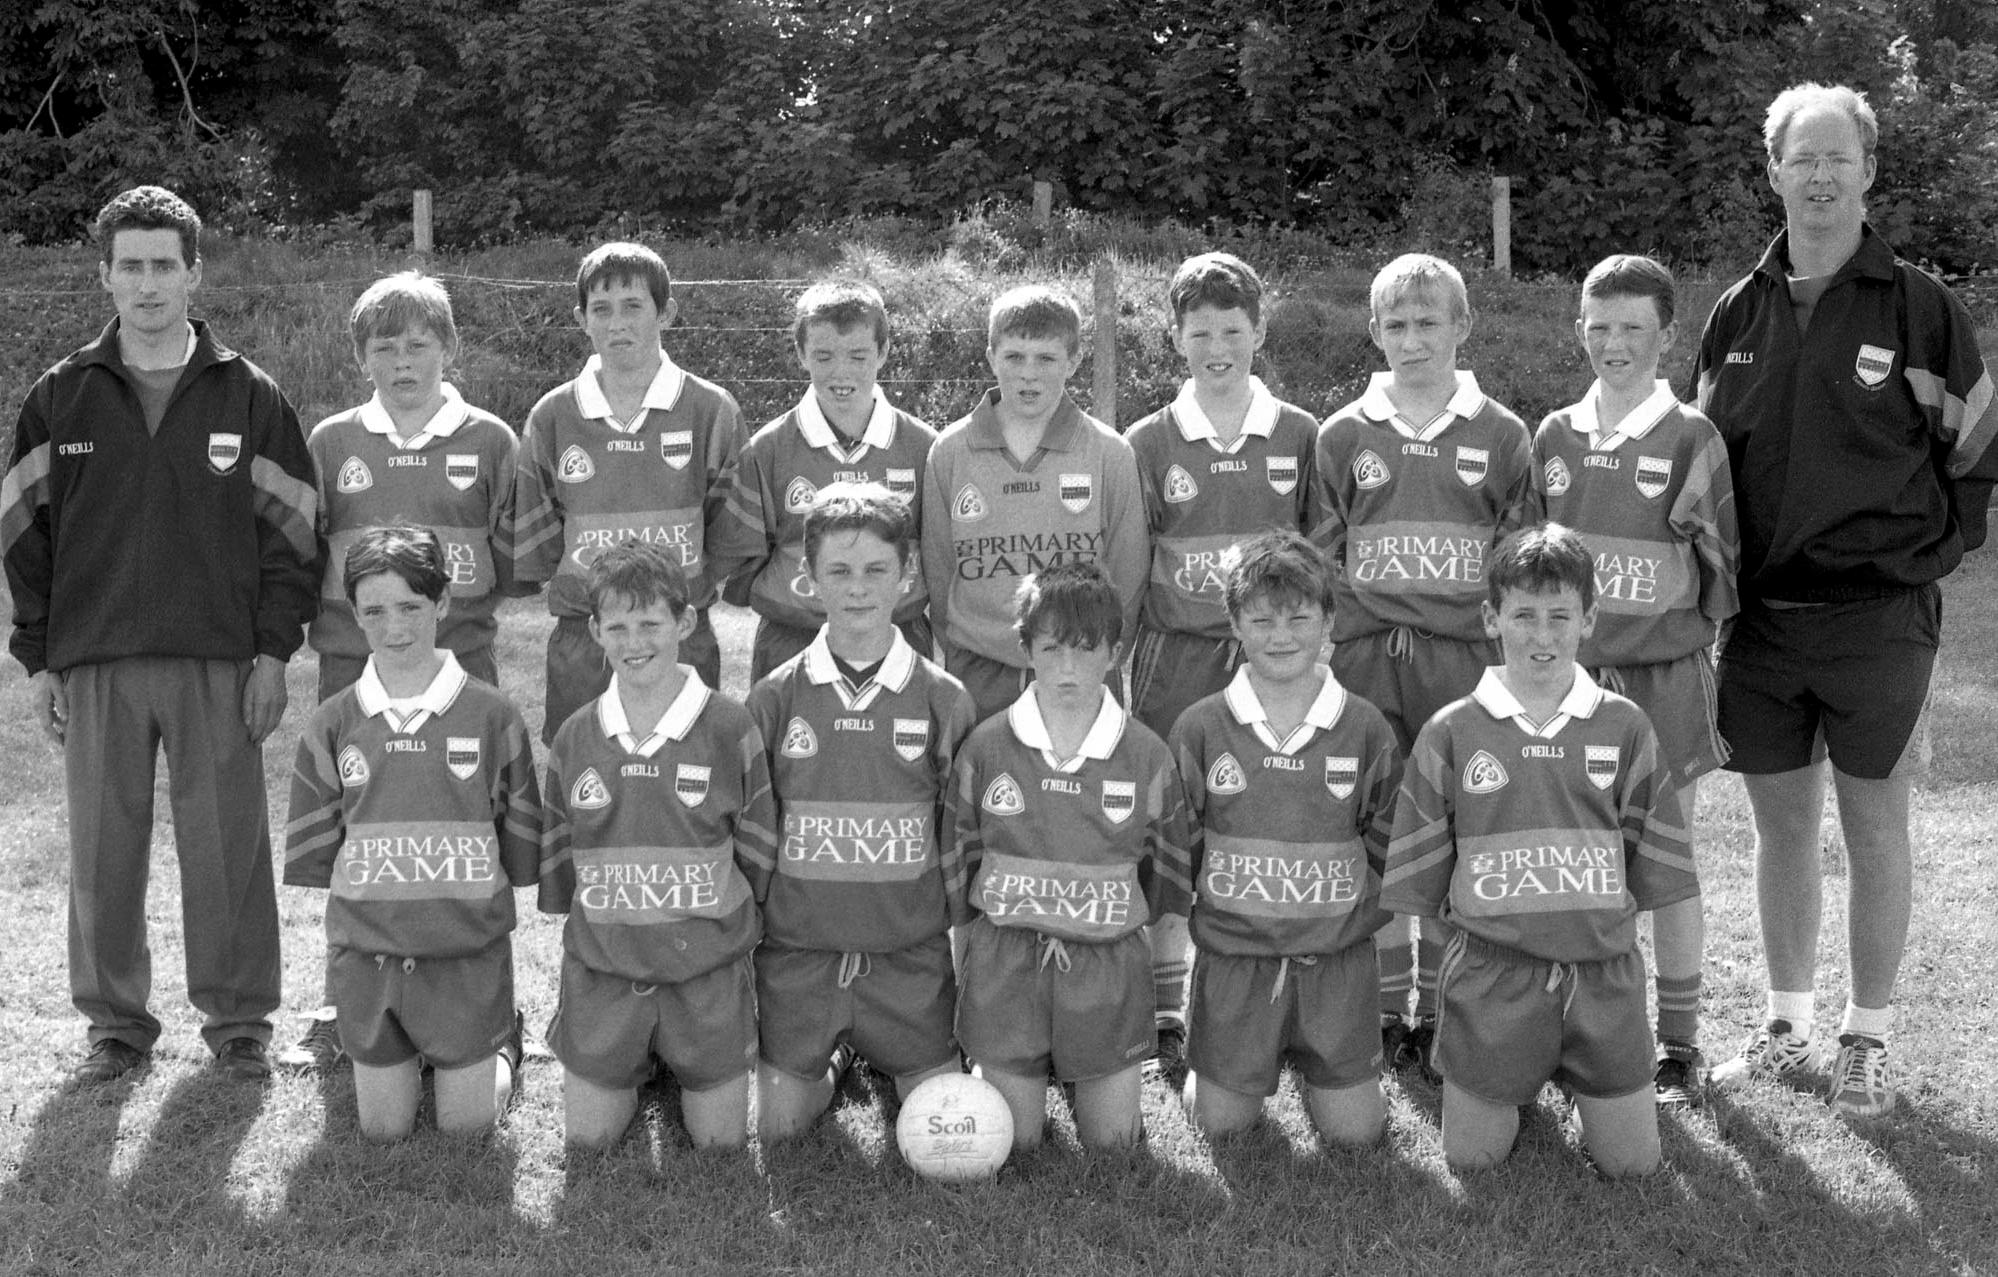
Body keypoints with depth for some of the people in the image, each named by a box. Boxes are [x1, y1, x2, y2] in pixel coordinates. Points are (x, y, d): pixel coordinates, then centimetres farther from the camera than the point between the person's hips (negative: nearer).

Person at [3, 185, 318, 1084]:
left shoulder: (247, 396, 3)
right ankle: (115, 1024, 18)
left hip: (218, 665, -1)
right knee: (102, 853, 6)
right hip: (93, 667, 1)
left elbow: (289, 527, 4)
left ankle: (238, 1020, 15)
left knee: (226, 847, 2)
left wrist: (274, 651, -2)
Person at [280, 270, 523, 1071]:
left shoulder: (489, 442, 5)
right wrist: (350, 602, -3)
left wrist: (458, 590, -7)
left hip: (460, 666, -1)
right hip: (353, 665, 1)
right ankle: (344, 1011, 15)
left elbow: (515, 558, 5)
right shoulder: (330, 443, 9)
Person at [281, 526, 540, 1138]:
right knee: (383, 1128, 10)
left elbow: (520, 847, 1)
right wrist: (376, 902, -1)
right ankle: (401, 1057, 41)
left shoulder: (490, 715, -6)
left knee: (466, 1124, 5)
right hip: (366, 953, 2)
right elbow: (313, 853, 6)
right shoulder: (333, 724, 0)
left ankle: (501, 1044, 35)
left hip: (465, 954, -2)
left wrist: (470, 905, -2)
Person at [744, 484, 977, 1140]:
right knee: (778, 1121, -1)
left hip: (910, 952, 0)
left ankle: (890, 1054, 32)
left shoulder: (944, 699, -2)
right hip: (797, 946, 0)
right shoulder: (775, 698, -1)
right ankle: (836, 1054, 31)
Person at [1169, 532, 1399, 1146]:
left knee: (1354, 1129, 1)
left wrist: (1354, 917, -3)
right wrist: (1203, 916, -4)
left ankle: (1310, 1062, 32)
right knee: (1220, 1122, 3)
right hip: (1232, 961, 0)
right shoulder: (1199, 729, -3)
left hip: (1338, 960, 0)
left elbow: (1388, 850, 5)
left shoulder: (1366, 729, -1)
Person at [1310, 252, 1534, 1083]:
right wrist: (1330, 660, 1)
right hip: (1367, 661, 1)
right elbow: (1321, 561, 8)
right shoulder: (1343, 437, 7)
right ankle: (1386, 1009, 15)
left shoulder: (1500, 436, 5)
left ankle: (1442, 1012, 13)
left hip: (1466, 658, -1)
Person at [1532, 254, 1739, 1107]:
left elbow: (1721, 563, 1)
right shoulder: (1554, 438, 5)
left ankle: (1680, 1043, 15)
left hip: (1663, 675, -3)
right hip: (1570, 674, 3)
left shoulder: (1690, 439, -6)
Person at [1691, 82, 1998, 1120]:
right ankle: (1785, 1028, 25)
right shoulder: (1739, 314, 8)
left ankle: (1867, 1041, 18)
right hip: (1759, 616, 3)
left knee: (1875, 829, 5)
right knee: (1781, 826, 12)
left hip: (1876, 615, -3)